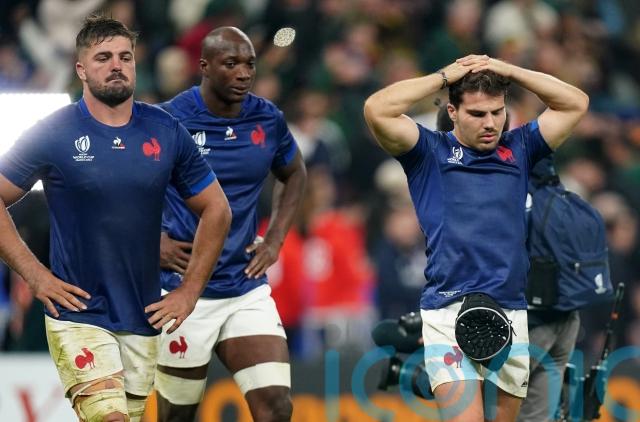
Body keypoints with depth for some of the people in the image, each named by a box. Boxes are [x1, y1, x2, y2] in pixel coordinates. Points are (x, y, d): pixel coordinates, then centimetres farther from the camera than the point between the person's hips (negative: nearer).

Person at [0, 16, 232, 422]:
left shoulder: (167, 132, 3)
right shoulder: (53, 134, -5)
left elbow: (216, 209, 12)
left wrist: (189, 291, 6)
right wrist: (36, 276, -7)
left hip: (144, 318, 4)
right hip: (79, 315, -4)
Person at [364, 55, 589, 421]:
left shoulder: (519, 148, 17)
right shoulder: (430, 151, 7)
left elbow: (576, 103, 16)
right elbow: (377, 110, -7)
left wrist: (507, 71, 10)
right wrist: (444, 77, 1)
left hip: (511, 314, 4)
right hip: (449, 312, -4)